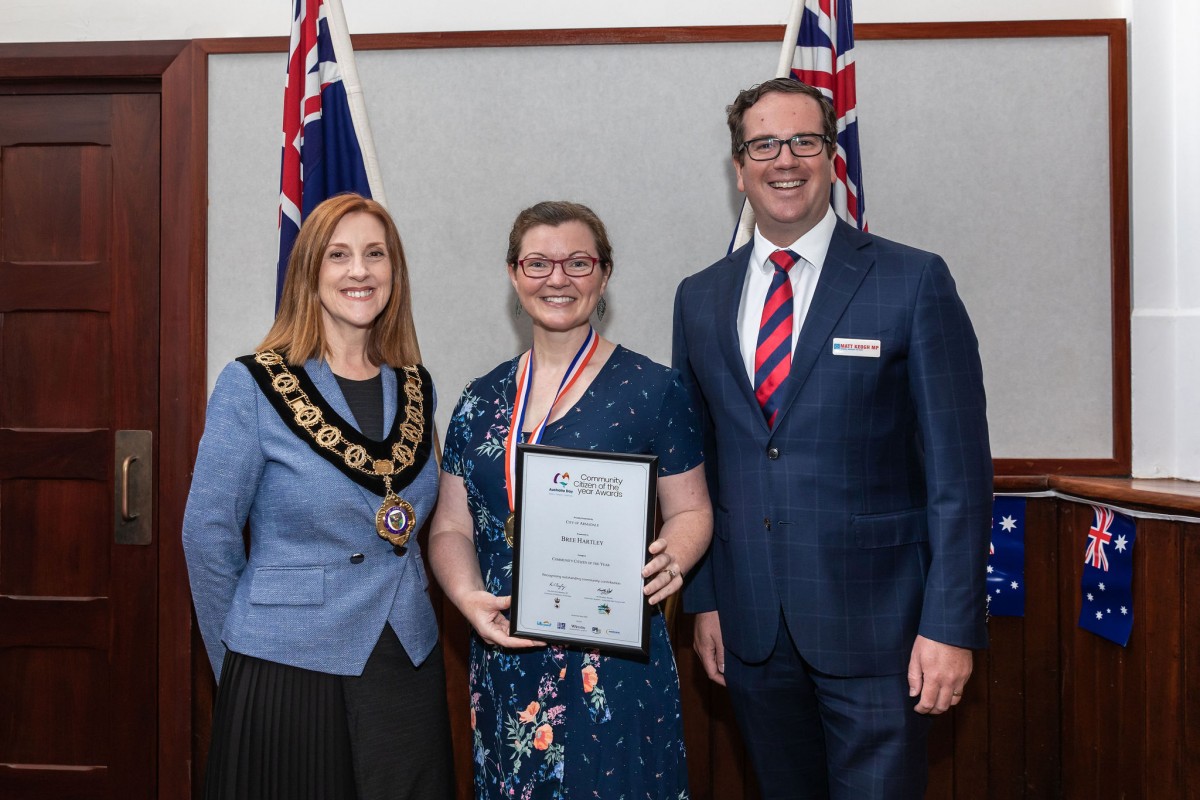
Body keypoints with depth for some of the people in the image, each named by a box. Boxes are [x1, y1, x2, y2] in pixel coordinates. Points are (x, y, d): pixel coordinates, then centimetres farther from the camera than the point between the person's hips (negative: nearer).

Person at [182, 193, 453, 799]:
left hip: (409, 670, 5)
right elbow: (207, 535, -6)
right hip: (287, 675, -4)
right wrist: (237, 666, 0)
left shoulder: (415, 388, 5)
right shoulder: (253, 385, -9)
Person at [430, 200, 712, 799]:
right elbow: (451, 527, 8)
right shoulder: (482, 400, 7)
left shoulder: (651, 390, -4)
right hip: (503, 659, 4)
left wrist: (670, 560, -21)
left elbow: (690, 511, 0)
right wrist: (469, 598, -11)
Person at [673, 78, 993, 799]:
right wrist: (704, 599, 8)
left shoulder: (915, 282, -6)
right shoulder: (700, 298, 7)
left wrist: (952, 627, -12)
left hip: (876, 627, -4)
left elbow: (960, 468, -8)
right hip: (751, 626, 4)